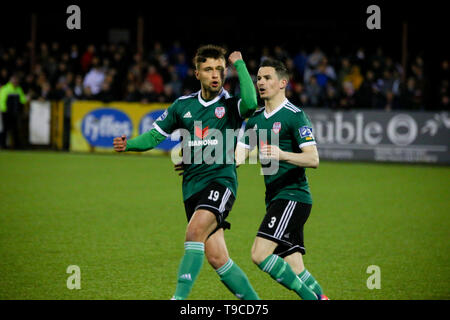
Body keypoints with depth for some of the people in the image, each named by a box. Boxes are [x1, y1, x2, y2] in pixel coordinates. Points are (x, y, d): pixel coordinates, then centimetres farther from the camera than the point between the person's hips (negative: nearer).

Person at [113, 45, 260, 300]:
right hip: (193, 187, 4)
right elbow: (154, 136, 17)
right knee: (217, 258, 0)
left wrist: (240, 64, -15)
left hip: (221, 181, -4)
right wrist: (129, 145, -3)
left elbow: (251, 103, -25)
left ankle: (180, 296, -28)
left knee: (195, 231, -28)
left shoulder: (231, 105, -1)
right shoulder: (183, 105, 12)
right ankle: (254, 303, 15)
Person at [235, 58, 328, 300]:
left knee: (260, 254, -19)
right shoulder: (256, 119, 15)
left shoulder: (294, 116, -8)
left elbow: (313, 159, -16)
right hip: (275, 199, 8)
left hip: (293, 196, -8)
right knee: (293, 269, 4)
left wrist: (282, 155, -32)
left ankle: (309, 297, -9)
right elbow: (237, 157, 13)